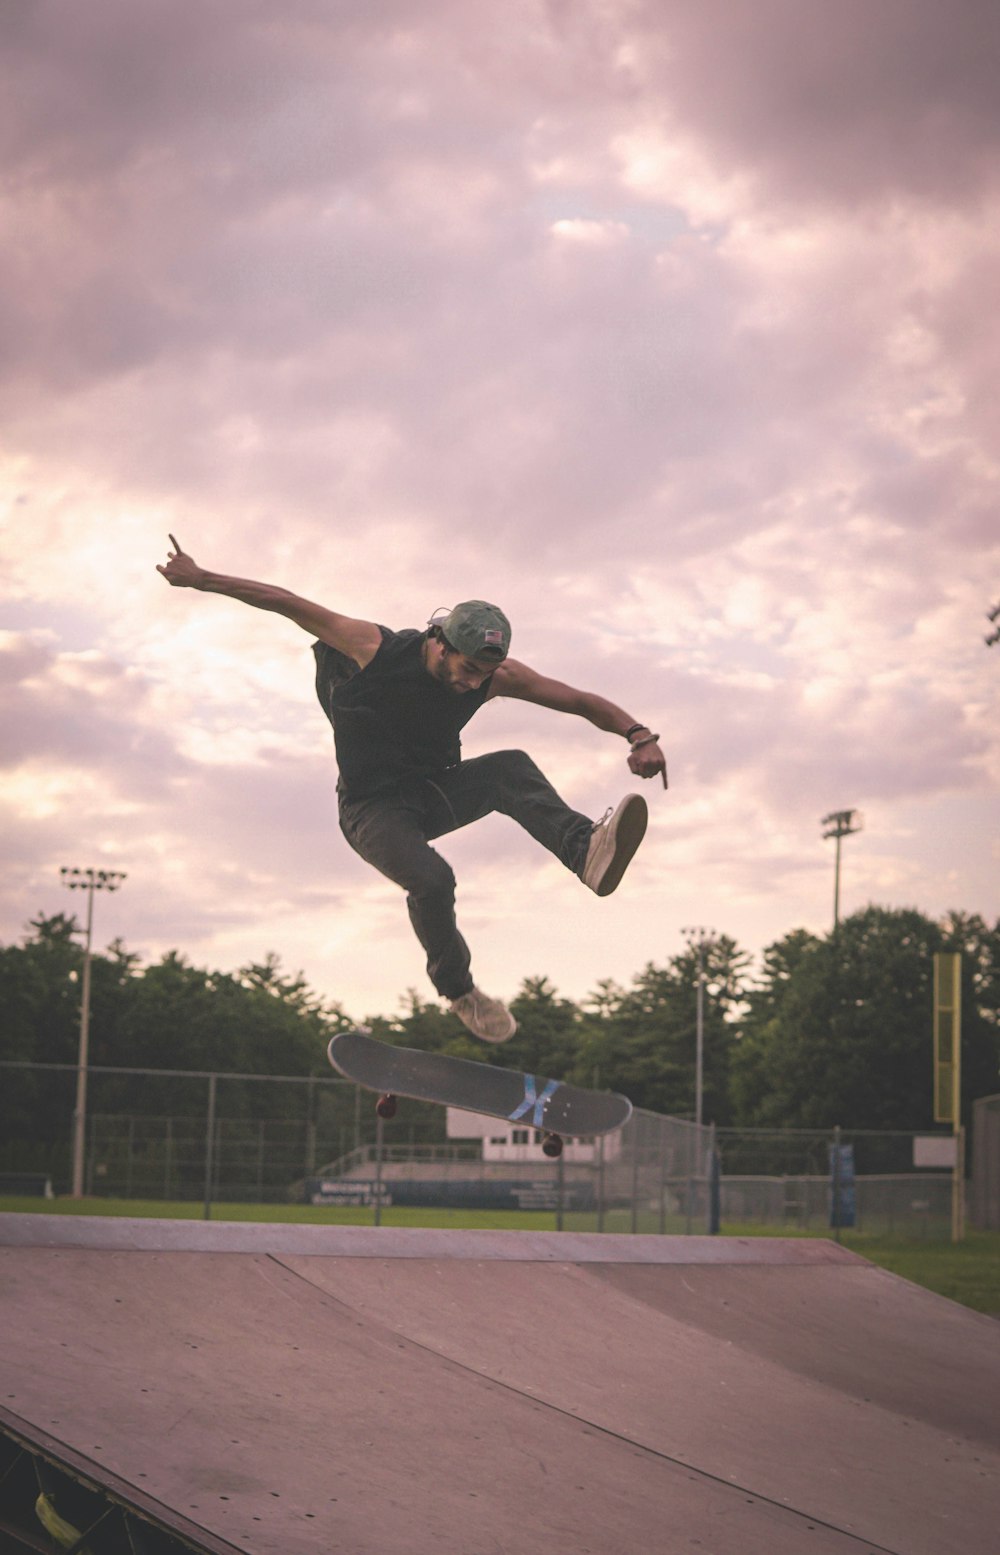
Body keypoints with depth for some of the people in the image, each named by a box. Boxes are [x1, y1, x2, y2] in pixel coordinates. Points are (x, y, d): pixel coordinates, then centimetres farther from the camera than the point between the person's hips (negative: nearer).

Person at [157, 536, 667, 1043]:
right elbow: (285, 602, -15)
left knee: (510, 768, -26)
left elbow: (582, 701, -11)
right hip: (372, 807, -4)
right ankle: (457, 988, -8)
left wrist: (639, 735, -28)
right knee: (432, 879, -31)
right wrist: (201, 578, -14)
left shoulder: (497, 675, -12)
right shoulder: (375, 648, -22)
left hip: (434, 792, 4)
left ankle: (585, 850, -45)